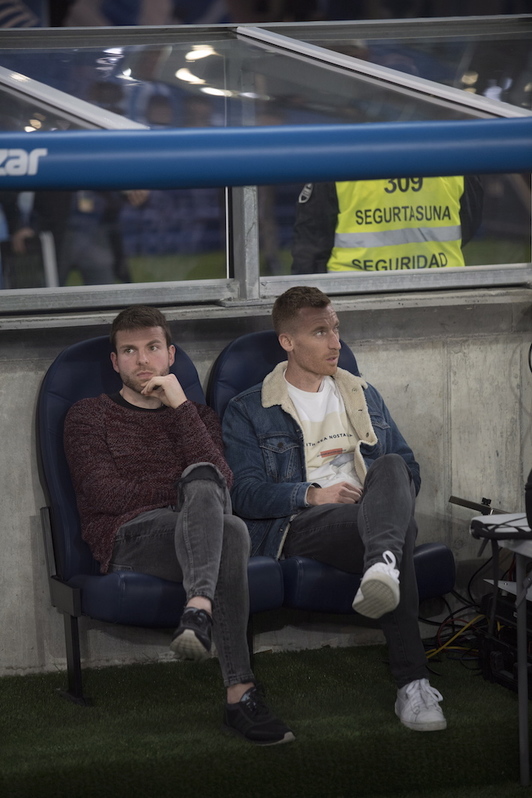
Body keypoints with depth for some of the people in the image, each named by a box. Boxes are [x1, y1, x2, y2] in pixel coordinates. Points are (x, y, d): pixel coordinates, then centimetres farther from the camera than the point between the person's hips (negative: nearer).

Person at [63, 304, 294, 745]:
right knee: (231, 531, -36)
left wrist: (180, 407, 1)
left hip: (194, 537, 3)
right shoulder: (90, 415, 20)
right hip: (129, 537, -3)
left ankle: (199, 610, -59)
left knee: (203, 479, -35)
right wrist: (189, 492, 3)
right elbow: (102, 494, 2)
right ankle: (241, 693, -52)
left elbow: (223, 480, 6)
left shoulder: (198, 415, 29)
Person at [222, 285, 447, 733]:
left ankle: (382, 567, -67)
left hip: (367, 515, 4)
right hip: (296, 527, -4)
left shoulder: (364, 396, 28)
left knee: (391, 467, -34)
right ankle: (412, 683, -51)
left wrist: (390, 493, 0)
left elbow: (408, 467, 26)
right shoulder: (248, 412, 13)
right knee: (399, 531, -38)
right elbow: (244, 494, 0)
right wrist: (313, 495, -16)